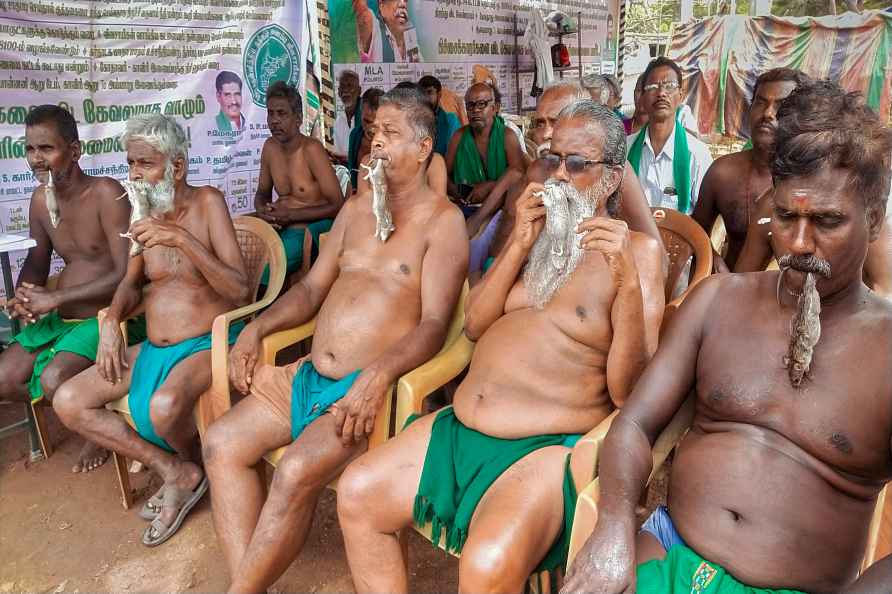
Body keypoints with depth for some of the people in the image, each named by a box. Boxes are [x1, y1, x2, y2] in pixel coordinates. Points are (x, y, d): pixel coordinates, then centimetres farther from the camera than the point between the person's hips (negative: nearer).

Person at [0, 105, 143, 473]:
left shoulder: (105, 193, -16)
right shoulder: (41, 199, 5)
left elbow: (126, 274, -22)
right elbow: (37, 259, 20)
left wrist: (53, 298, -19)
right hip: (58, 319, 7)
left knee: (54, 381, -26)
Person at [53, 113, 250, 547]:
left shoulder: (206, 202, -10)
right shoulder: (146, 211, 8)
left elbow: (240, 290, -19)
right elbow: (132, 282, 19)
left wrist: (182, 239, -27)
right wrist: (111, 320, -1)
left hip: (208, 345, -7)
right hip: (153, 348, 7)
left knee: (164, 406, -34)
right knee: (68, 402, -5)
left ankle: (190, 467, 3)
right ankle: (174, 471, -1)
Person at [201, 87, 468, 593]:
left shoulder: (443, 220, -5)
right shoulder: (357, 207, 16)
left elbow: (434, 324, -15)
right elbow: (313, 288, 17)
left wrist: (377, 376, -31)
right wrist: (256, 329, 1)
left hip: (373, 385, -7)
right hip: (309, 375, 8)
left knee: (297, 472, -27)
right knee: (222, 444, -6)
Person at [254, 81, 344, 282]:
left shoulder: (311, 149, -15)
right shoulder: (270, 146, 5)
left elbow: (338, 205, -15)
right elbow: (262, 193, 19)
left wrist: (291, 215, -18)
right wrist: (262, 210, -5)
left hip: (315, 230, -6)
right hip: (283, 228, 6)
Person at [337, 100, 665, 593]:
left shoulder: (638, 250, -3)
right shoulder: (536, 225, 15)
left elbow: (628, 392, -12)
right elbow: (474, 325, 7)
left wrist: (628, 281, -26)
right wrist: (519, 245, -6)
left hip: (548, 448, -6)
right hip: (461, 428, 6)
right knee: (357, 493, -4)